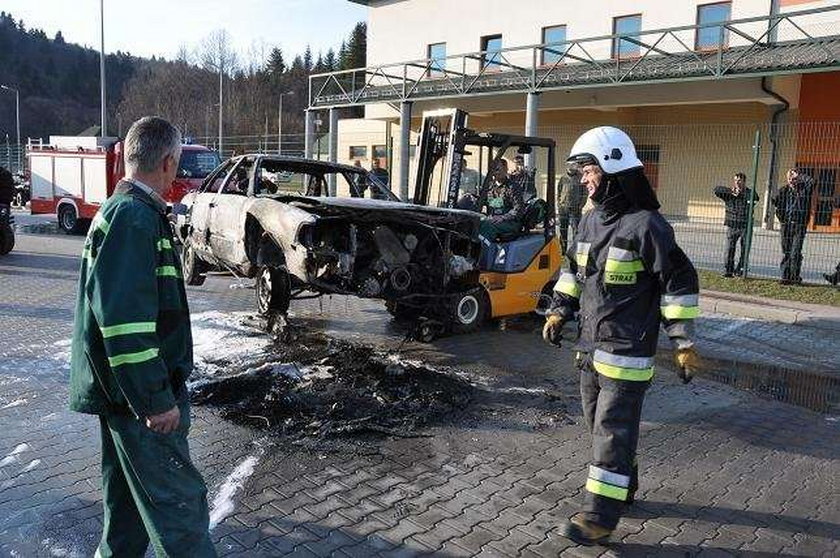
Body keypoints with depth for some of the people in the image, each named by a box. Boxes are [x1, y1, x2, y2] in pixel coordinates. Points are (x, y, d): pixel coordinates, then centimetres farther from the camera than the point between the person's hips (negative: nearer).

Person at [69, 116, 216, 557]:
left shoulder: (117, 210, 14)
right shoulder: (135, 218, -20)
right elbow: (124, 319, -27)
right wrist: (156, 399, -23)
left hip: (124, 389, 11)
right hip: (141, 391, -10)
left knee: (129, 493, 22)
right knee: (178, 499, -3)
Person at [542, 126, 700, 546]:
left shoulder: (646, 225, -15)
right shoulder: (591, 219, 9)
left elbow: (679, 283, -13)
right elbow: (573, 270, 21)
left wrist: (684, 344, -12)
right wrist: (558, 312, 13)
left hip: (626, 350, -8)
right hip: (590, 344, 8)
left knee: (613, 428, -3)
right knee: (597, 421, 19)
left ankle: (601, 515, 5)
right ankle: (623, 486, 38)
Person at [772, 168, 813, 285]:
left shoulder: (805, 189, 1)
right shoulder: (784, 190, 9)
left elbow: (811, 181, -19)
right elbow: (775, 201, 8)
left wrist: (799, 174, -8)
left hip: (800, 225, -3)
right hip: (786, 225, 3)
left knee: (796, 253, -8)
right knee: (786, 252, 6)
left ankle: (795, 277, -1)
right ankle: (785, 276, 10)